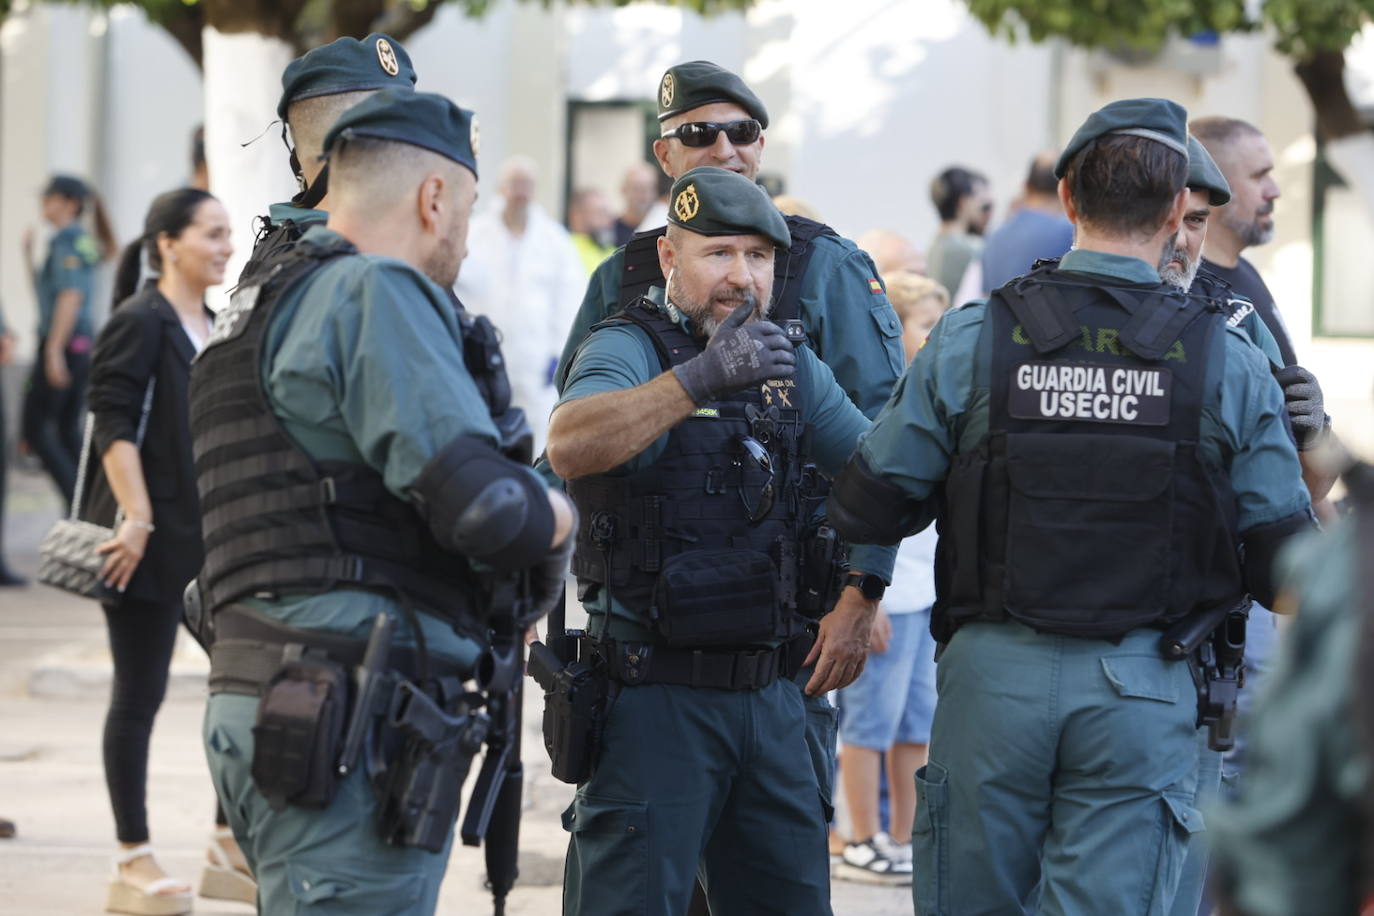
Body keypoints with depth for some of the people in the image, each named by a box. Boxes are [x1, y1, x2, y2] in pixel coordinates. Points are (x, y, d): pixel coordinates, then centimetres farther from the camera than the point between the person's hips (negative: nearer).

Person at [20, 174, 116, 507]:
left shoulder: (66, 242, -12)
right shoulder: (83, 243, 16)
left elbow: (70, 296, -21)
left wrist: (54, 349, -23)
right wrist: (29, 257, 18)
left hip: (64, 342, -9)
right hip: (83, 342, 9)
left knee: (33, 426, -5)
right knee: (69, 428, 11)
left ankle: (77, 500, -13)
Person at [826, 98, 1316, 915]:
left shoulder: (973, 341, -4)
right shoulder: (1229, 362, -4)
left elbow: (866, 510, -1)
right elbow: (1283, 562, -1)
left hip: (996, 672, 1)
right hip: (1142, 693, -1)